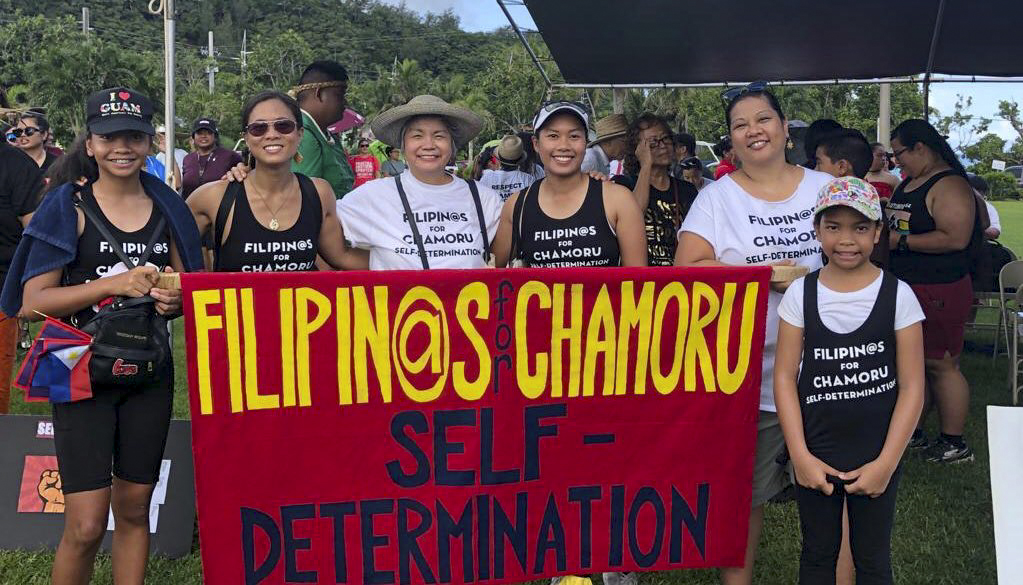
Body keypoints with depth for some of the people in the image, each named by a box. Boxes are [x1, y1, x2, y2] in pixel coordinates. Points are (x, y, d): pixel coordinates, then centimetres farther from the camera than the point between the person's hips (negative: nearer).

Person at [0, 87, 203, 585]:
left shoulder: (166, 208, 6)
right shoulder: (68, 208, -5)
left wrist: (175, 300, -6)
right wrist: (115, 284, -20)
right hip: (84, 371, -4)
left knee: (134, 510, 12)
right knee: (86, 525, -7)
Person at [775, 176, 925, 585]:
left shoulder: (897, 294, -7)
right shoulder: (800, 293, -4)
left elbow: (912, 386, -6)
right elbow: (784, 377, -3)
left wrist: (886, 463, -10)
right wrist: (801, 455, -9)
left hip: (878, 457, -1)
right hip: (815, 455, 1)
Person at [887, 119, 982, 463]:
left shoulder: (949, 185, -15)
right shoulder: (907, 184, 14)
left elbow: (955, 238, -25)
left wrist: (900, 241, -20)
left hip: (939, 290, -9)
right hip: (906, 286, 9)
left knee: (940, 364, -2)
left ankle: (954, 444, 9)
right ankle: (912, 433, 26)